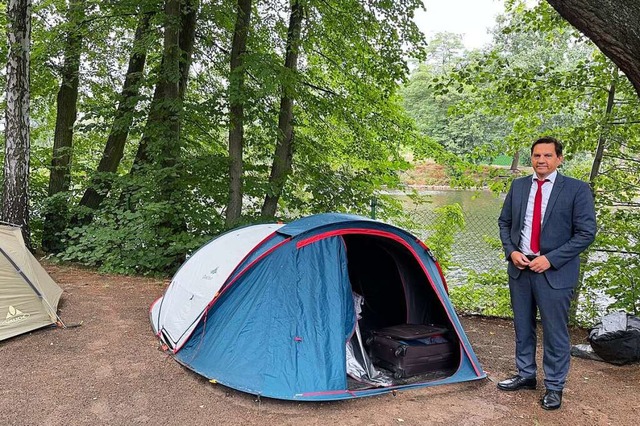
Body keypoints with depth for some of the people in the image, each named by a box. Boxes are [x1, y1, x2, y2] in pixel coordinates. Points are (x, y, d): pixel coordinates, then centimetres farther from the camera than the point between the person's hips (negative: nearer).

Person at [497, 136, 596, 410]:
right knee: (522, 327, 16)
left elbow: (586, 233, -9)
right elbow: (504, 222, 13)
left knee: (555, 332, 5)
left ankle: (554, 387, 22)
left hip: (554, 272, -4)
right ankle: (525, 375, 33)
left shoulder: (577, 189, -7)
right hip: (519, 268, 5)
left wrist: (551, 259, -15)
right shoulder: (518, 186, 6)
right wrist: (511, 251, -4)